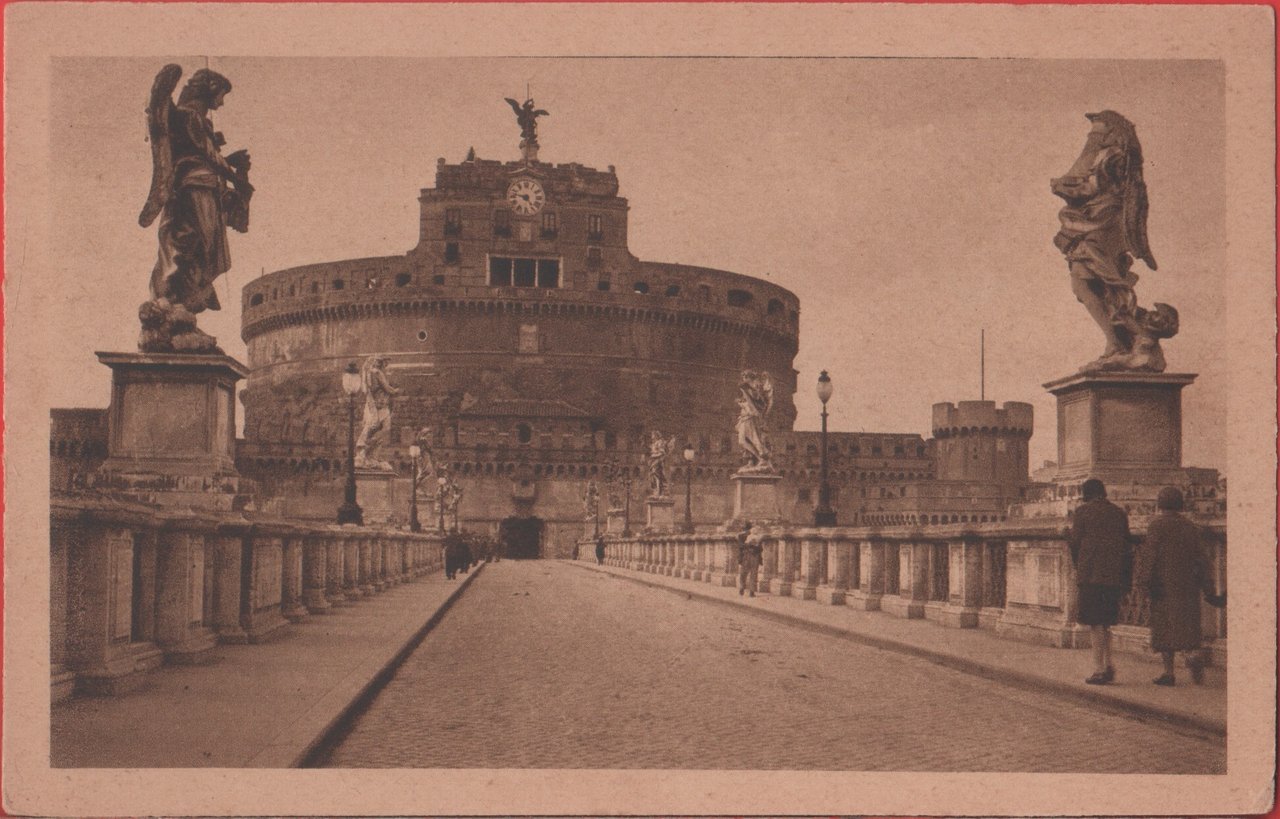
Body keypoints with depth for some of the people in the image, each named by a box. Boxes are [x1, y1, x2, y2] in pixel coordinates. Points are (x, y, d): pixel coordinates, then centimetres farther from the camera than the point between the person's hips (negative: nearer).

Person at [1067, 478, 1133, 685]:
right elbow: (1128, 545, 12)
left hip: (1090, 574, -5)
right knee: (1105, 622, 16)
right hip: (1114, 575, 5)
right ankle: (1108, 666, 13)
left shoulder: (1083, 511, -4)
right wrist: (1126, 578, 16)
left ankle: (1099, 670, -3)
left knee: (1095, 623, -1)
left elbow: (1075, 542, -5)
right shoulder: (1119, 513, 10)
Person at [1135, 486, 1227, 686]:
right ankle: (1195, 654, -18)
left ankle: (1169, 672, -1)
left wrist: (1142, 581, -10)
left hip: (1164, 584, -4)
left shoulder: (1157, 525, -5)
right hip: (1188, 585, 4)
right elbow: (1201, 559, 7)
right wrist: (1208, 591, 9)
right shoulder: (1191, 527, 8)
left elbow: (1148, 555, -11)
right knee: (1188, 623, 10)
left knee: (1164, 626, 1)